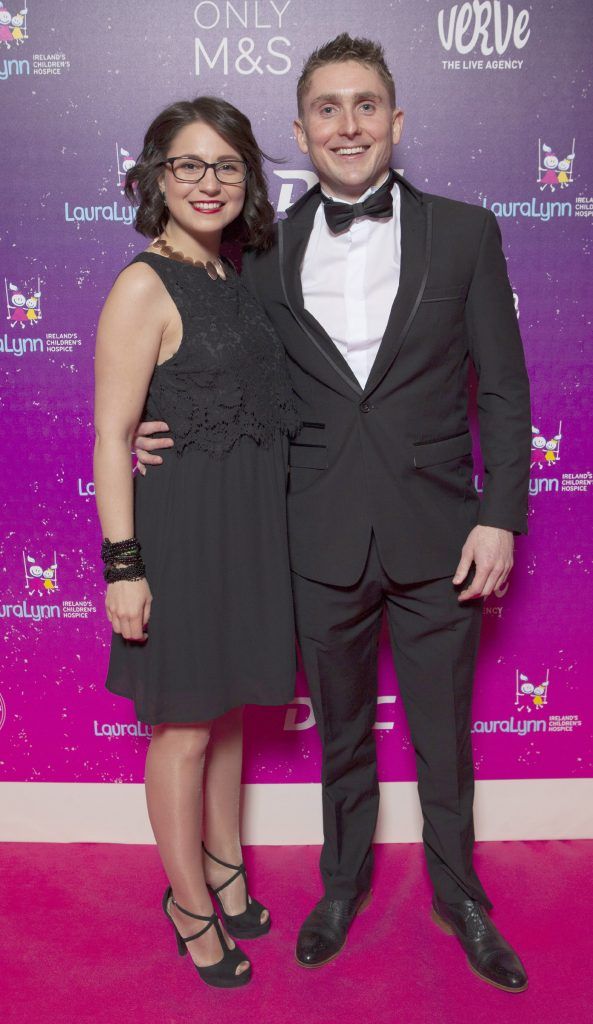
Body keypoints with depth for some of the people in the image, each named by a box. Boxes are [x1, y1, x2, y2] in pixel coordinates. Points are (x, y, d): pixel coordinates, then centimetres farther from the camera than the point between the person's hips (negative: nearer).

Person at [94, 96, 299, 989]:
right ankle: (190, 901, 29)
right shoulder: (144, 287, -13)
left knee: (227, 706, 21)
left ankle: (222, 860, 42)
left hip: (250, 528, 7)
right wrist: (123, 565, -19)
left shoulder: (232, 280, 9)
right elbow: (111, 436, -16)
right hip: (180, 528, -7)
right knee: (183, 728, 8)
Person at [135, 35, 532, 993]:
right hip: (323, 542, 1)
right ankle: (345, 882, 43)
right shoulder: (267, 253, 3)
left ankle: (458, 892, 40)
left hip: (437, 536, 0)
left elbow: (502, 387, 0)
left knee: (445, 735, 14)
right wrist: (167, 431, -7)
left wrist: (500, 516, -7)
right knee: (342, 734, 18)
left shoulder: (464, 232, 1)